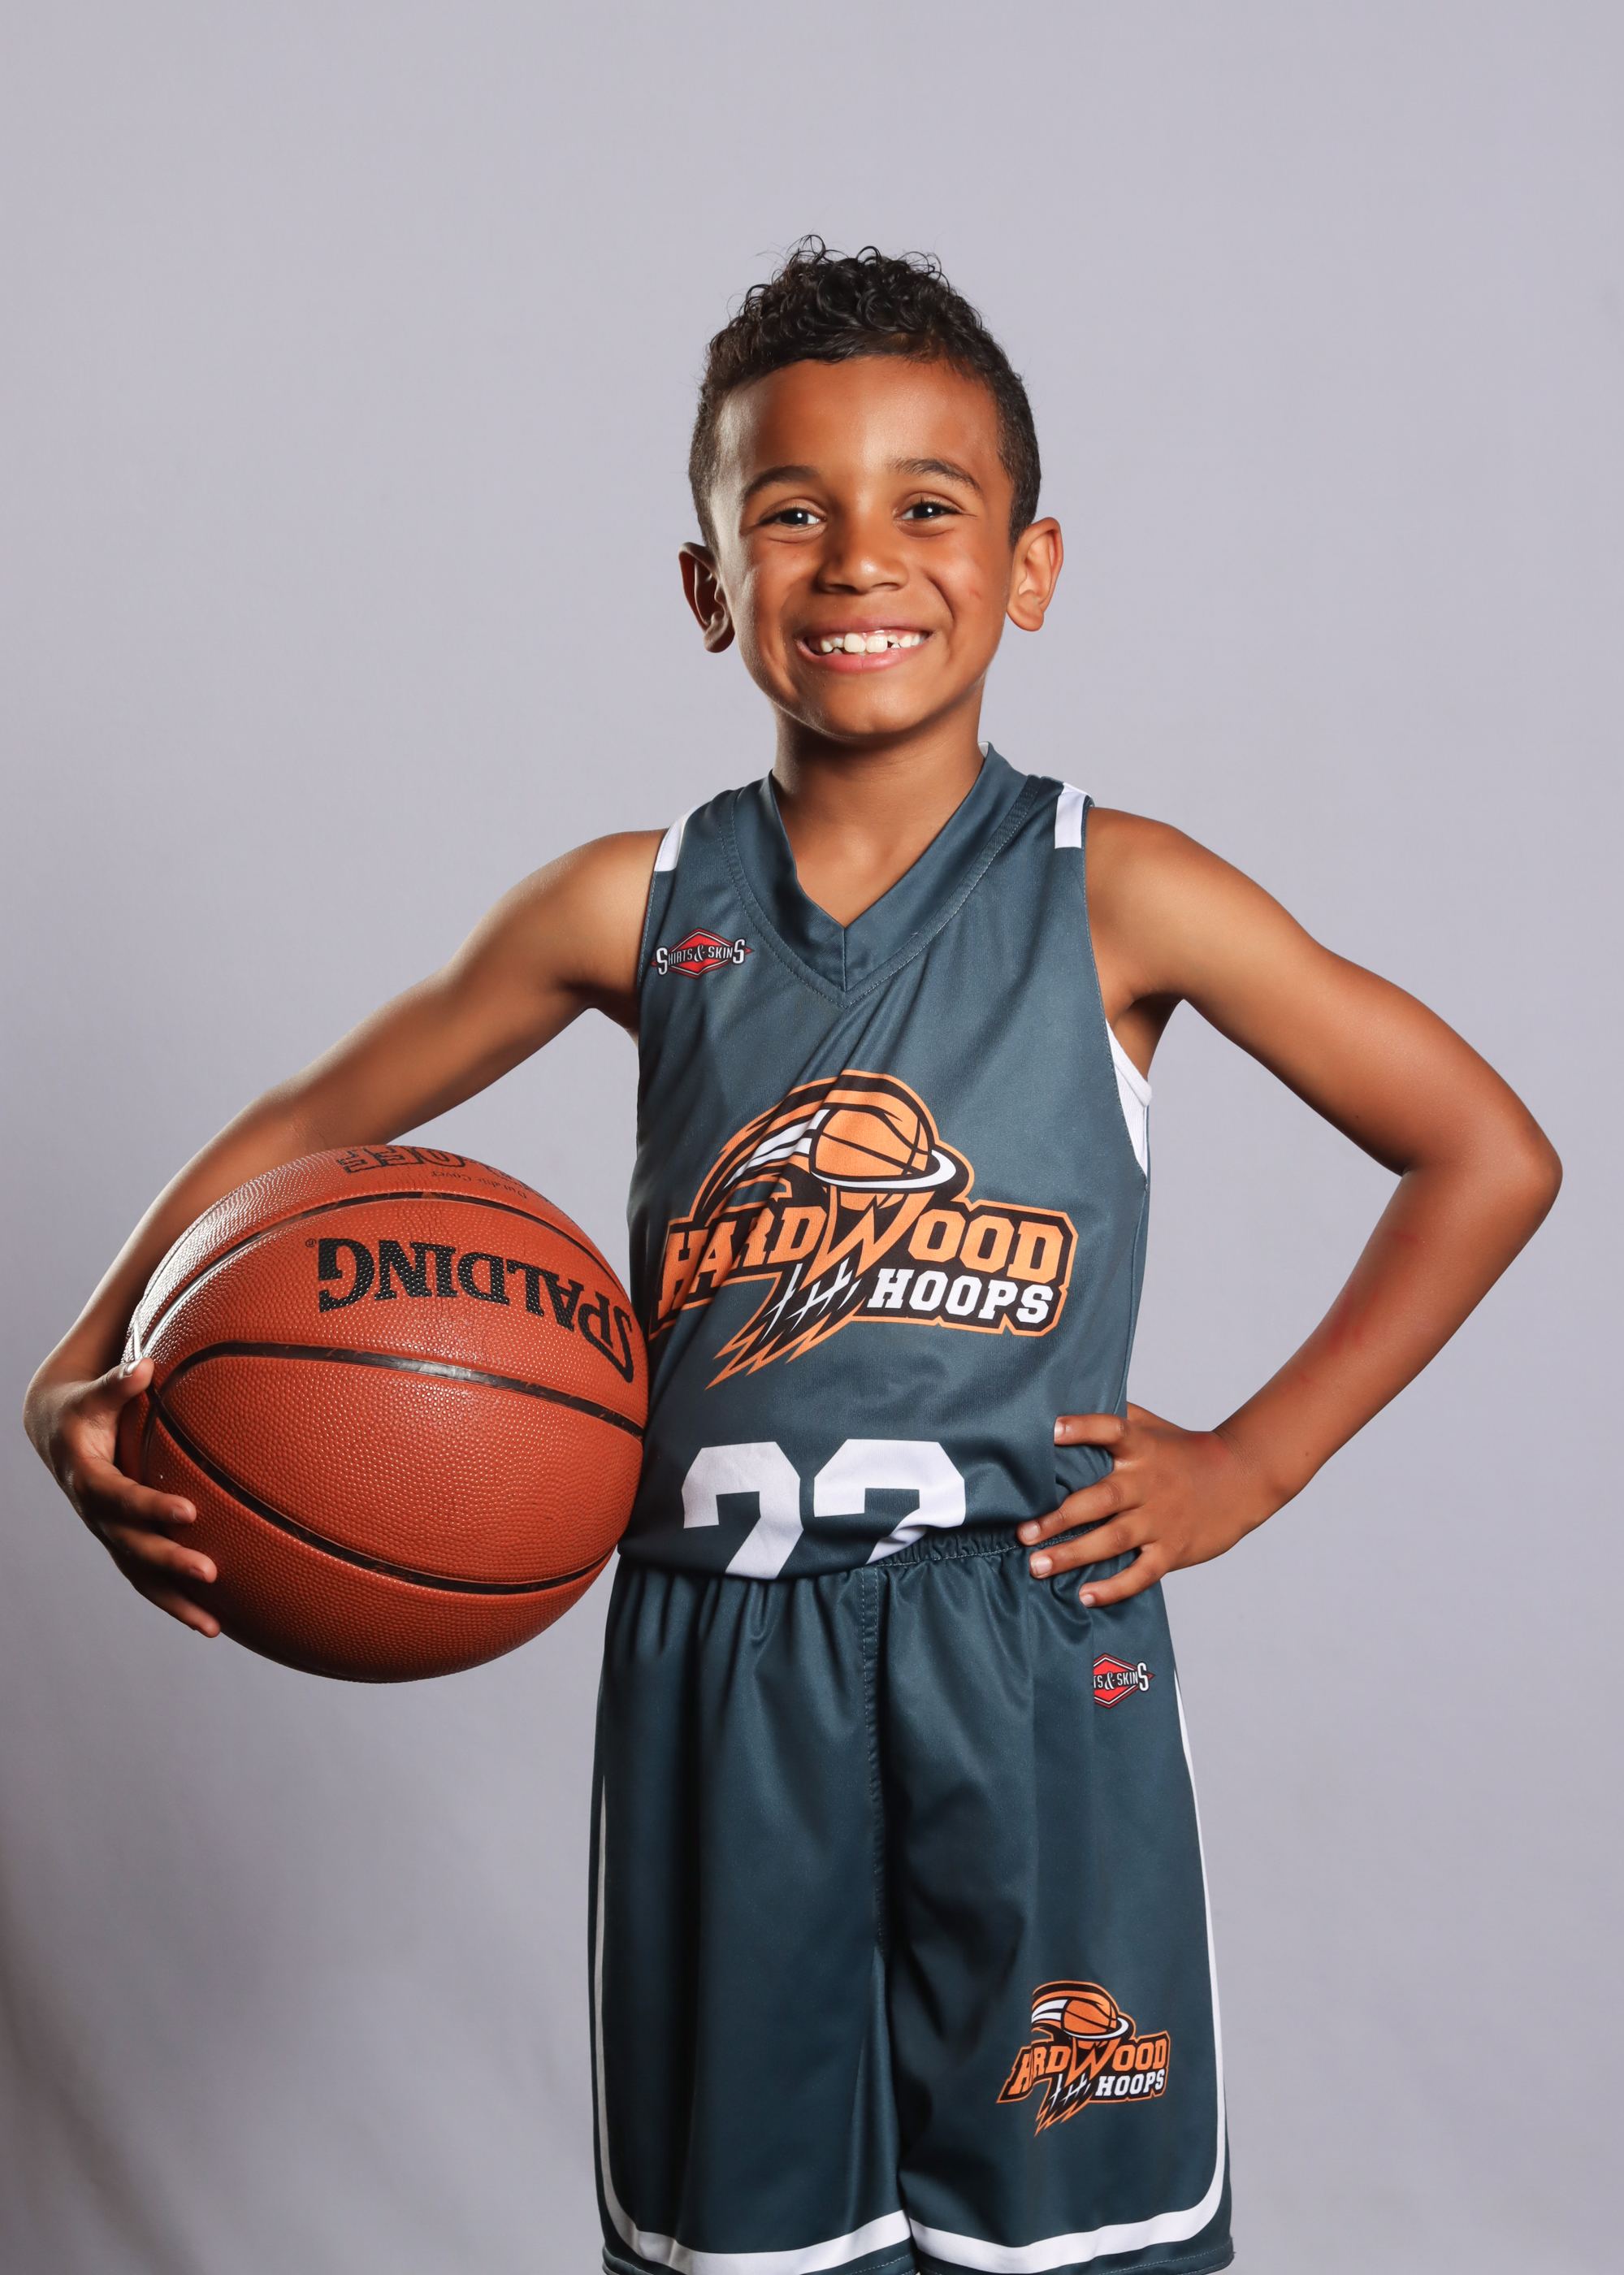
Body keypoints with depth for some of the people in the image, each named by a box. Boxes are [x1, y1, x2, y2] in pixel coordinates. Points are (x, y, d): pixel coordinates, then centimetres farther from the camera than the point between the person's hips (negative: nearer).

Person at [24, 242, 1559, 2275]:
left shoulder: (1115, 900, -4)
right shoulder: (632, 911, 1)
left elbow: (1488, 1155, 3)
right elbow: (303, 1134, 11)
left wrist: (1251, 1462, -1)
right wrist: (83, 1384, -3)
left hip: (1031, 1646, -2)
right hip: (718, 1658, 2)